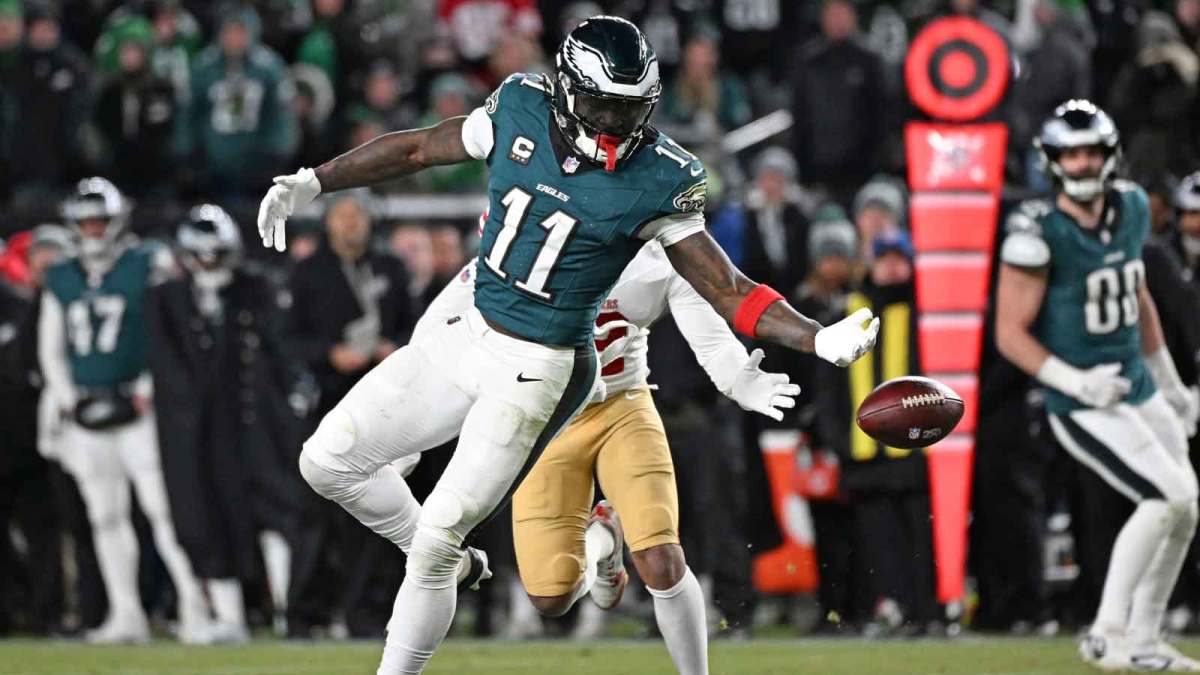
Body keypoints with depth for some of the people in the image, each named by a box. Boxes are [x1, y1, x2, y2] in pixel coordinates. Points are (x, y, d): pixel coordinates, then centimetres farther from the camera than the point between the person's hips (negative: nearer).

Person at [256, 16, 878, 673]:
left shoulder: (657, 180, -15)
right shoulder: (518, 113, -6)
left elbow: (727, 289, -10)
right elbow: (416, 149, 9)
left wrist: (817, 339, -23)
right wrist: (310, 183, 8)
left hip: (540, 373, -5)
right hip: (467, 339, 5)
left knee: (439, 536, -10)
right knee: (329, 460, 3)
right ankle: (441, 561, 26)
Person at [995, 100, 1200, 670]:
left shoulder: (1132, 207, 4)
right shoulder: (1039, 233, -18)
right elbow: (1010, 333, -16)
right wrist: (1076, 383, -27)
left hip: (1139, 389, 8)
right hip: (1083, 407, -8)